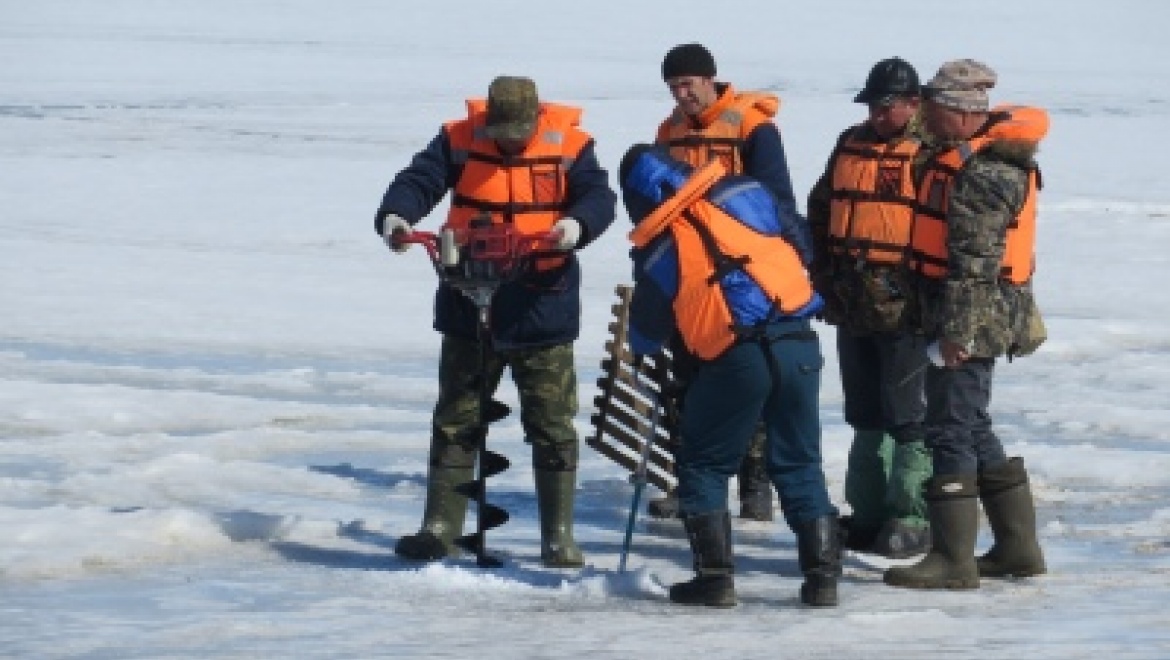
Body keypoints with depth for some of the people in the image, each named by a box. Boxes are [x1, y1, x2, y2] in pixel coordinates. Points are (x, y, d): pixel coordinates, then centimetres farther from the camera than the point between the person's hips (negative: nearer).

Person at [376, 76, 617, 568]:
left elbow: (598, 196, -12)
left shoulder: (568, 145, -4)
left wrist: (577, 224, -35)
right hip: (469, 307, 1)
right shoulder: (459, 140, -2)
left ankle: (558, 533, 11)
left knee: (552, 425, 3)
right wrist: (395, 216, -31)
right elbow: (418, 181, -10)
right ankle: (441, 525, 17)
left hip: (543, 310, -1)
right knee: (455, 420, 9)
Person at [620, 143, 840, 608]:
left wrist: (640, 348, 37)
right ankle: (822, 574, 9)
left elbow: (646, 337, 14)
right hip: (798, 344, 3)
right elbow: (800, 241, 17)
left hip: (734, 360, -3)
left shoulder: (658, 250, 4)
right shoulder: (744, 194, 8)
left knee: (703, 465, 14)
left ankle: (715, 576, 7)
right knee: (799, 464, 14)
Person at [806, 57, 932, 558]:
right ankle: (868, 513, 22)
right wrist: (823, 271, 14)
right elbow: (821, 210, 21)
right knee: (865, 416, 14)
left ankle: (911, 518, 0)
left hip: (905, 308, -7)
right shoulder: (851, 146, 13)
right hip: (853, 305, 7)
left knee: (907, 417, -5)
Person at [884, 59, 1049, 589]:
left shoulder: (985, 173, -20)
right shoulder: (961, 155, 13)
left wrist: (958, 330, -24)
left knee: (950, 432, -8)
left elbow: (975, 261, -23)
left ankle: (953, 560, -5)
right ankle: (1018, 546, 22)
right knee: (974, 431, 16)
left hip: (973, 321, -11)